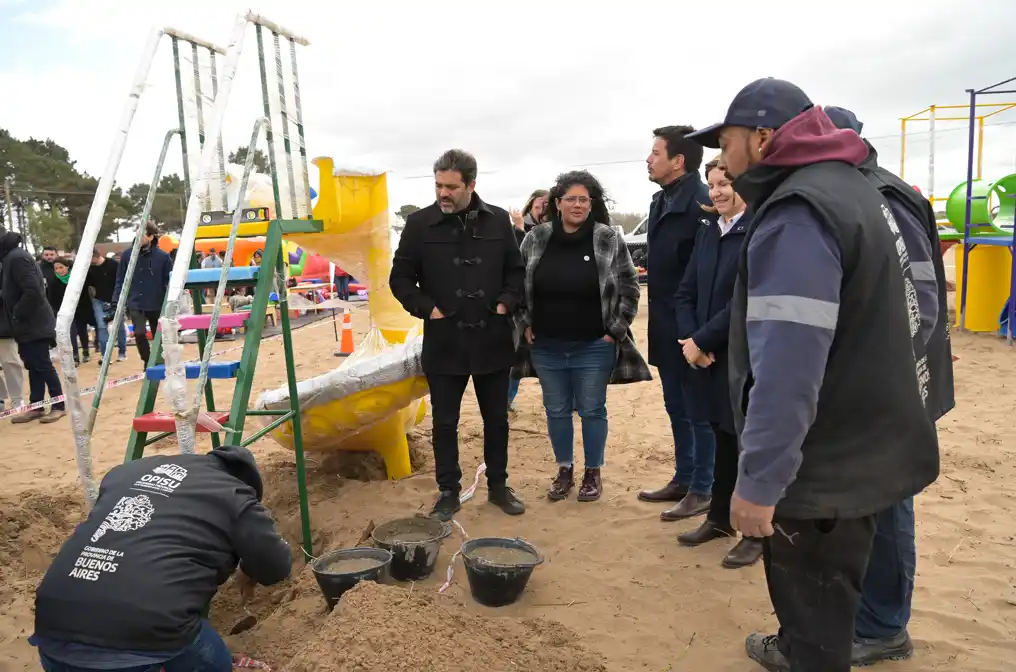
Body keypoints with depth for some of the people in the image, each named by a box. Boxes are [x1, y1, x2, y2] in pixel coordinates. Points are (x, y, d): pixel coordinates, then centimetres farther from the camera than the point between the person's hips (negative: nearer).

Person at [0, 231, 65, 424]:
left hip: (33, 324, -10)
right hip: (28, 323, 10)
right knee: (33, 366, 12)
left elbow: (32, 291, -26)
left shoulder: (17, 258, -17)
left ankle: (59, 406, 3)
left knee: (42, 365, -4)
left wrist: (17, 314, -17)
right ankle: (36, 407, 18)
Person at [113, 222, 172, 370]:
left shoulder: (162, 256, -10)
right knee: (139, 333, -15)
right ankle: (148, 362, 6)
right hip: (135, 304, 1)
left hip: (156, 305, -1)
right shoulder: (127, 254, -2)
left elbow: (169, 281, -5)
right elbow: (120, 280, 4)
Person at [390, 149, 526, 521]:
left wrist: (506, 302, -4)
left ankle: (498, 486, 31)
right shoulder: (420, 223, -4)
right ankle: (448, 491, 24)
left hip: (492, 340, 2)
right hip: (443, 341, -1)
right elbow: (400, 278, 2)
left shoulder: (498, 220, 2)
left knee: (496, 418, 14)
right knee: (445, 422, 8)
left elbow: (516, 270, 11)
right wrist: (426, 309, -10)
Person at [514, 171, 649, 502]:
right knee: (556, 411, 13)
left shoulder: (610, 240, -6)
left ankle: (593, 473, 26)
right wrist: (524, 325, 3)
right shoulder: (535, 239, 0)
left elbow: (629, 288, -1)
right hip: (546, 347, 3)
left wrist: (615, 330, -5)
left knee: (592, 411, 9)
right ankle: (565, 471, 30)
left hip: (593, 347, -2)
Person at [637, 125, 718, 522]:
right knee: (677, 409, 18)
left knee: (699, 410, 5)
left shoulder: (702, 203, -18)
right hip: (667, 328, 9)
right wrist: (660, 319, 18)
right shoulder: (661, 201, 12)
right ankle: (683, 480, 32)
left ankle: (702, 490, 19)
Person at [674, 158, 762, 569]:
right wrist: (690, 340, -6)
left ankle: (758, 533, 22)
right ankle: (720, 518, 34)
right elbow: (686, 293, 10)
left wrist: (701, 341, -16)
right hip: (711, 358, 7)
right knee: (724, 442, 19)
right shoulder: (708, 233, 10)